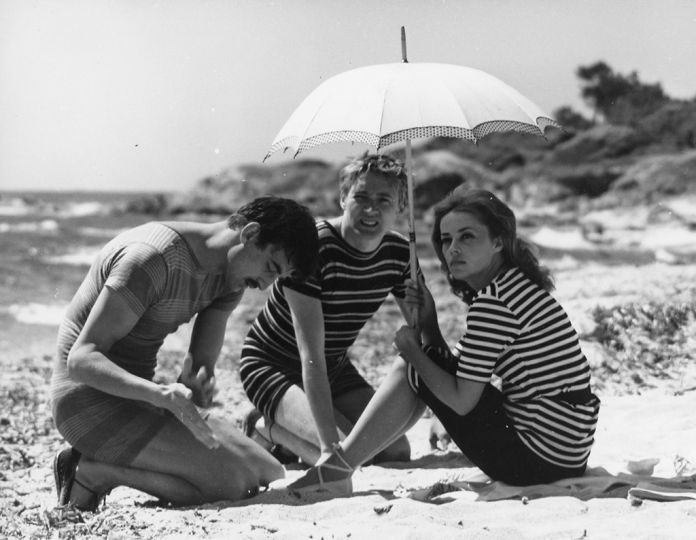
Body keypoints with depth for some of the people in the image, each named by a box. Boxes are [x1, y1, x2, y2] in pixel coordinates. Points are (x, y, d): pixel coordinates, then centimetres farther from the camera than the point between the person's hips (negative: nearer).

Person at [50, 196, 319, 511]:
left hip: (136, 399, 9)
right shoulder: (154, 257, -24)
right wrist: (163, 395, -40)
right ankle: (93, 471, -7)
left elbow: (203, 364, -1)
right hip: (91, 400, -9)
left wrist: (195, 387, -27)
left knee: (271, 476, 2)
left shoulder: (231, 275, 4)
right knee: (234, 482, -21)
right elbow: (81, 359, -26)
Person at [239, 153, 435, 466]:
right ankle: (267, 428, 3)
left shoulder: (399, 253, -8)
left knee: (397, 453, -6)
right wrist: (329, 443, -37)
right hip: (272, 366, -7)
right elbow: (311, 355, -32)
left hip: (335, 368, 7)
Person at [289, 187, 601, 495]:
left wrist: (413, 351, -2)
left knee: (412, 371, 0)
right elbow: (454, 371, 16)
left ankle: (337, 469, 5)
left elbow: (461, 401, -16)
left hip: (543, 456, -9)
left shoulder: (492, 302, -18)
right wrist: (427, 320, 3)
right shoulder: (515, 285, 12)